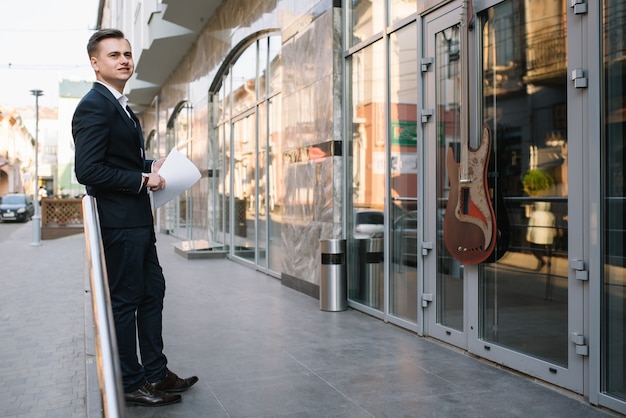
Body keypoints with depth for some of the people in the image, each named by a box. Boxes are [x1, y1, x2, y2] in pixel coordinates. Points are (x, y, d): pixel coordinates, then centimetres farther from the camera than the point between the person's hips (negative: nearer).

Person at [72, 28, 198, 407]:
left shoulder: (120, 106, 17)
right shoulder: (94, 106, -15)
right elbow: (88, 170, -23)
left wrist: (150, 166, 7)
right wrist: (143, 179, -16)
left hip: (137, 220, 10)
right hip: (118, 222, -10)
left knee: (152, 293, 16)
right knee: (125, 301, 1)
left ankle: (155, 372, 28)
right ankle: (131, 384, 15)